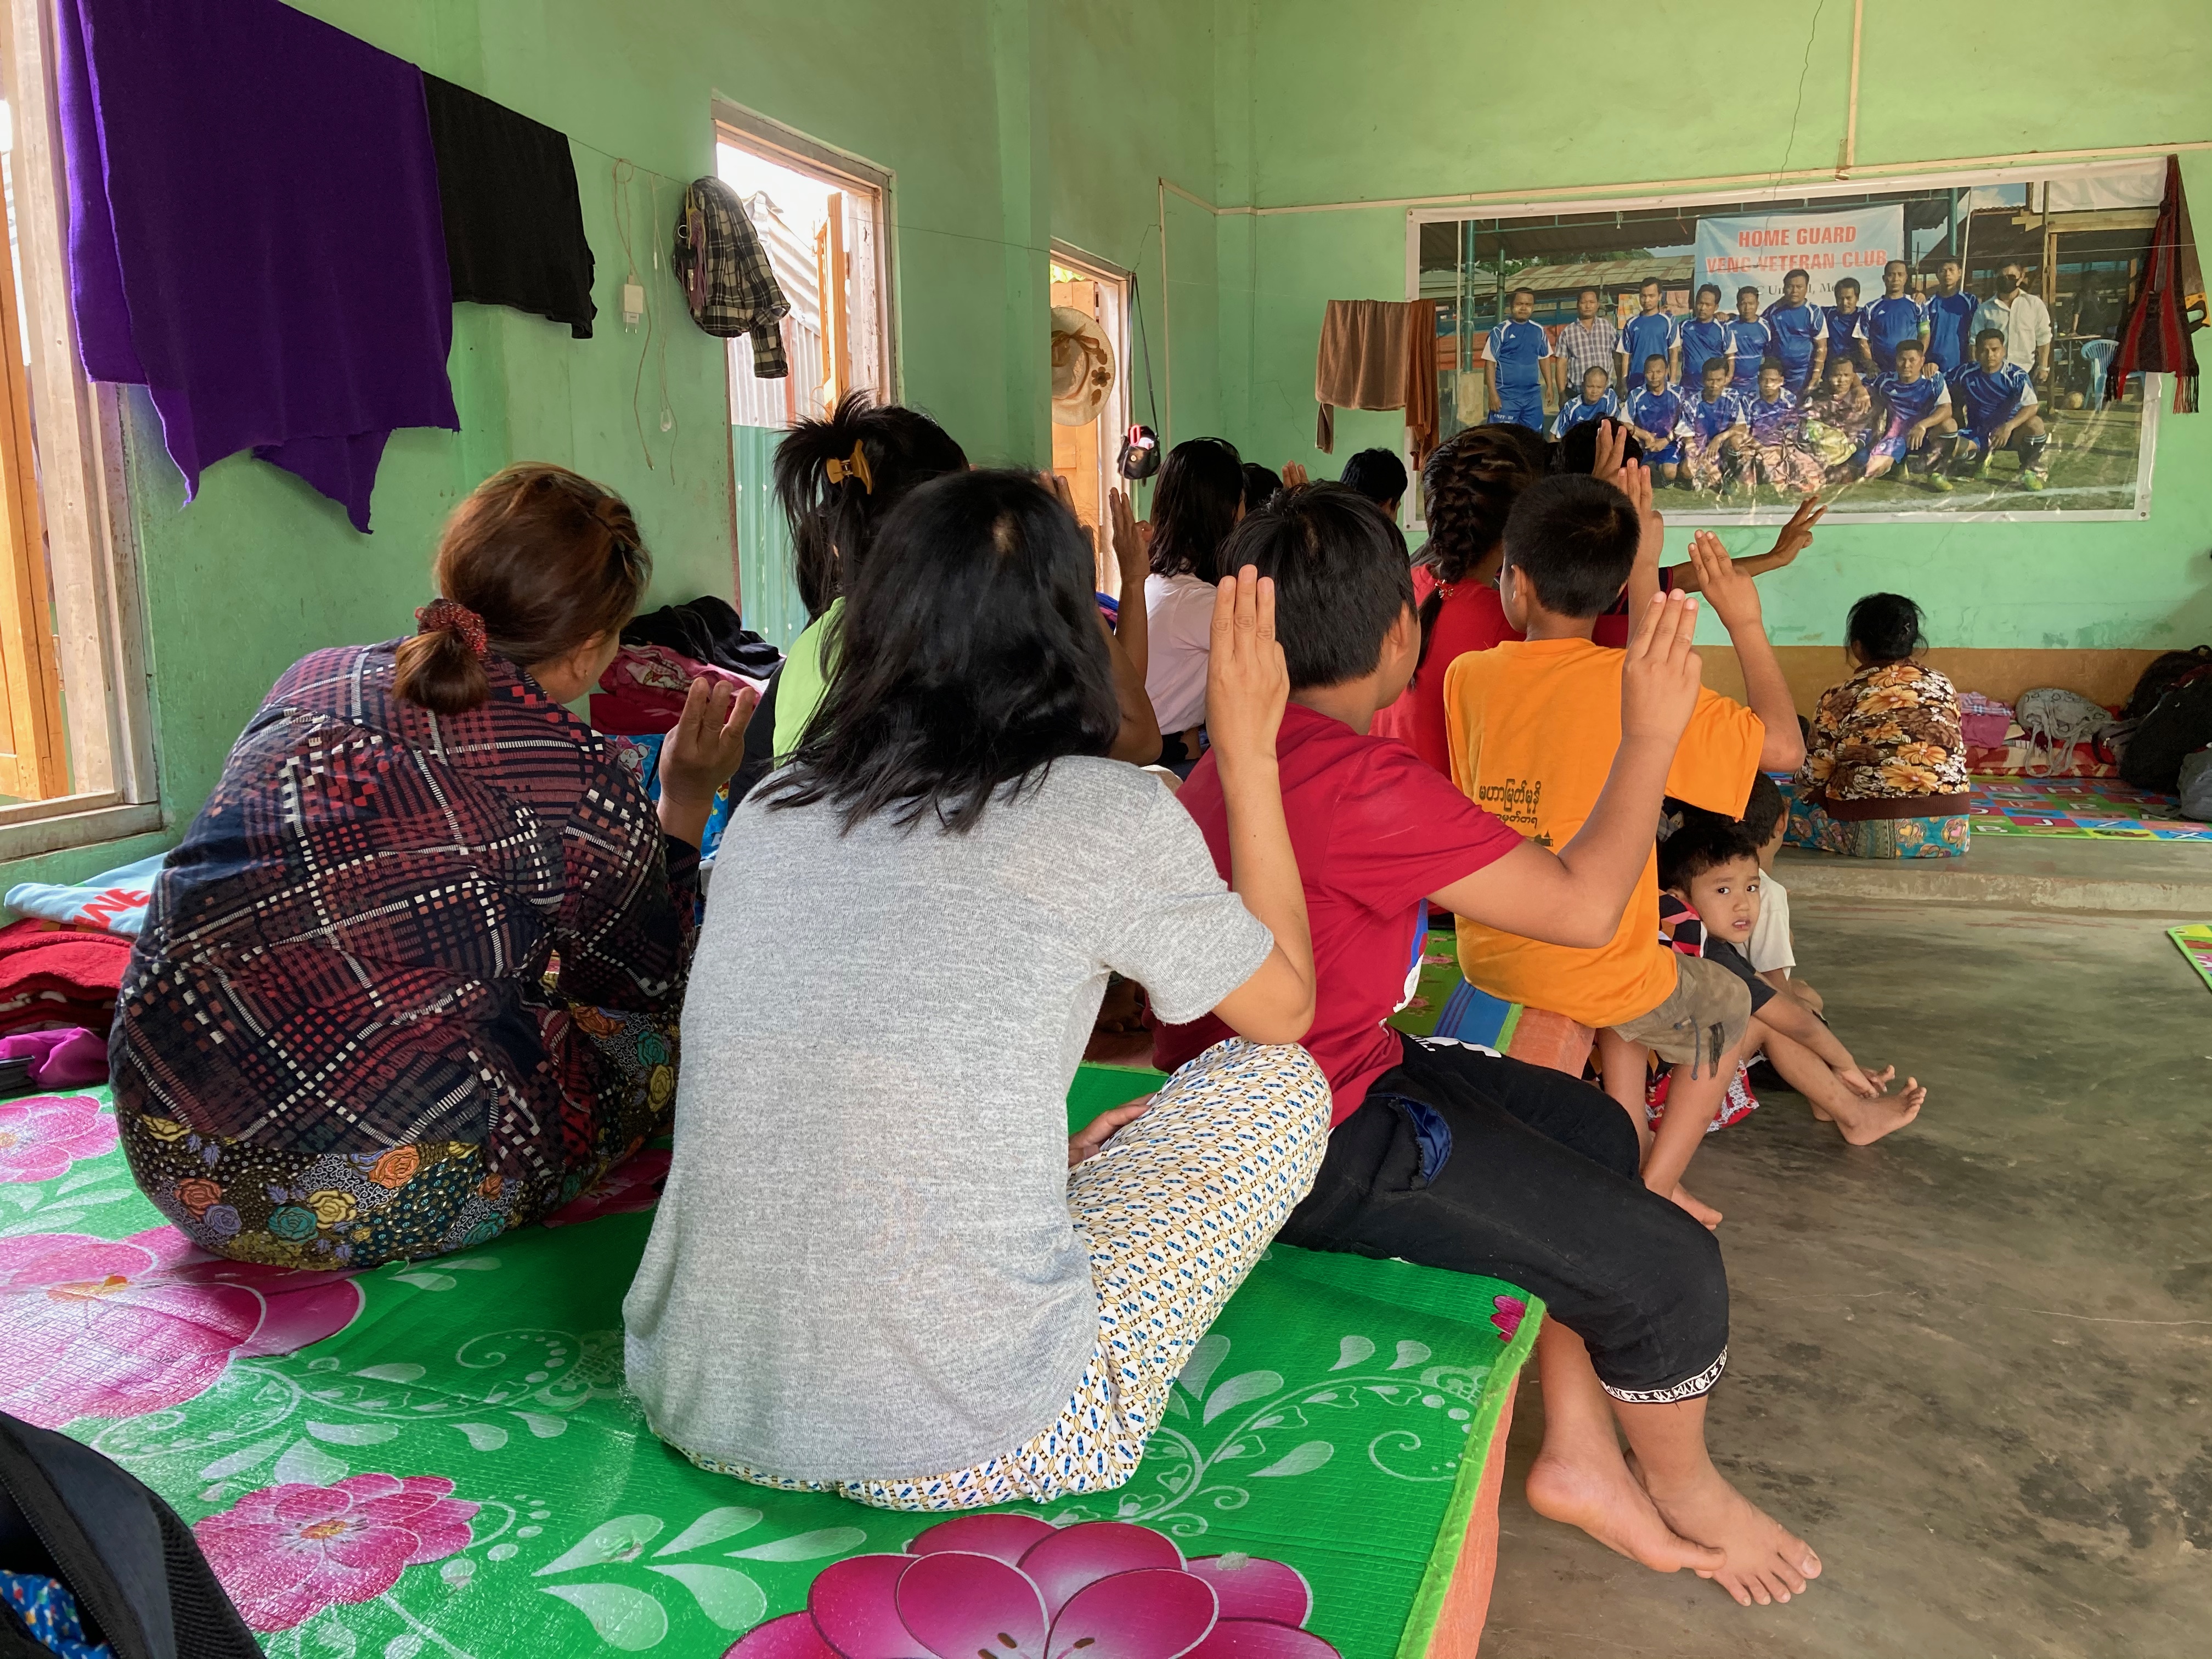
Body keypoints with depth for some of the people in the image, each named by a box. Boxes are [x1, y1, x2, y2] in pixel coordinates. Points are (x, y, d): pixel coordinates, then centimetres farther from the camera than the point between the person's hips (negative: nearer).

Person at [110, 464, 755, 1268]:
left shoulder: (310, 680, 7)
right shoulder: (578, 779, -12)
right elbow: (649, 982, 6)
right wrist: (687, 801, 12)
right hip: (387, 1201, -6)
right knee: (661, 1031, 15)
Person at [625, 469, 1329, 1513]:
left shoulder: (770, 809, 3)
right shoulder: (1106, 812, -11)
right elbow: (1288, 1005, 7)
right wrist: (1248, 754, 12)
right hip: (953, 1450, -6)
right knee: (1279, 1083, 10)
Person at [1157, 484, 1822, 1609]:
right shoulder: (1357, 782, -27)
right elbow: (1583, 905, -22)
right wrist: (1651, 733, -11)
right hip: (1317, 1146, -11)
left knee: (1592, 1128, 21)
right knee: (1670, 1270, -5)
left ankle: (1578, 1453, 27)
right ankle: (1683, 1491, 26)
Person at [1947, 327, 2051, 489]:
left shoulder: (2016, 375, -14)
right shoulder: (1966, 374, -6)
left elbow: (2031, 407, -26)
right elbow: (1955, 400, 13)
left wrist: (2009, 427, -41)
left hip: (2009, 432, -3)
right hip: (1978, 432, 3)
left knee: (2035, 423, -36)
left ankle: (2032, 470, -6)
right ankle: (1982, 458, 11)